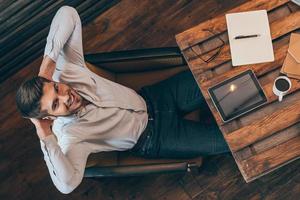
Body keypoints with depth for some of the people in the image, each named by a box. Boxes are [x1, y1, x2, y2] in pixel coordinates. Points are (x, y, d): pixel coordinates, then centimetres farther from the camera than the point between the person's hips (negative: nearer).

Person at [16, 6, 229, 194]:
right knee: (225, 139, -11)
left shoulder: (66, 70, -18)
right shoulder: (68, 135, -28)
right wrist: (46, 139, -46)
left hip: (153, 99, 4)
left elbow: (67, 13, -21)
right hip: (152, 139, -4)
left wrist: (48, 60, -31)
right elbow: (67, 184, -44)